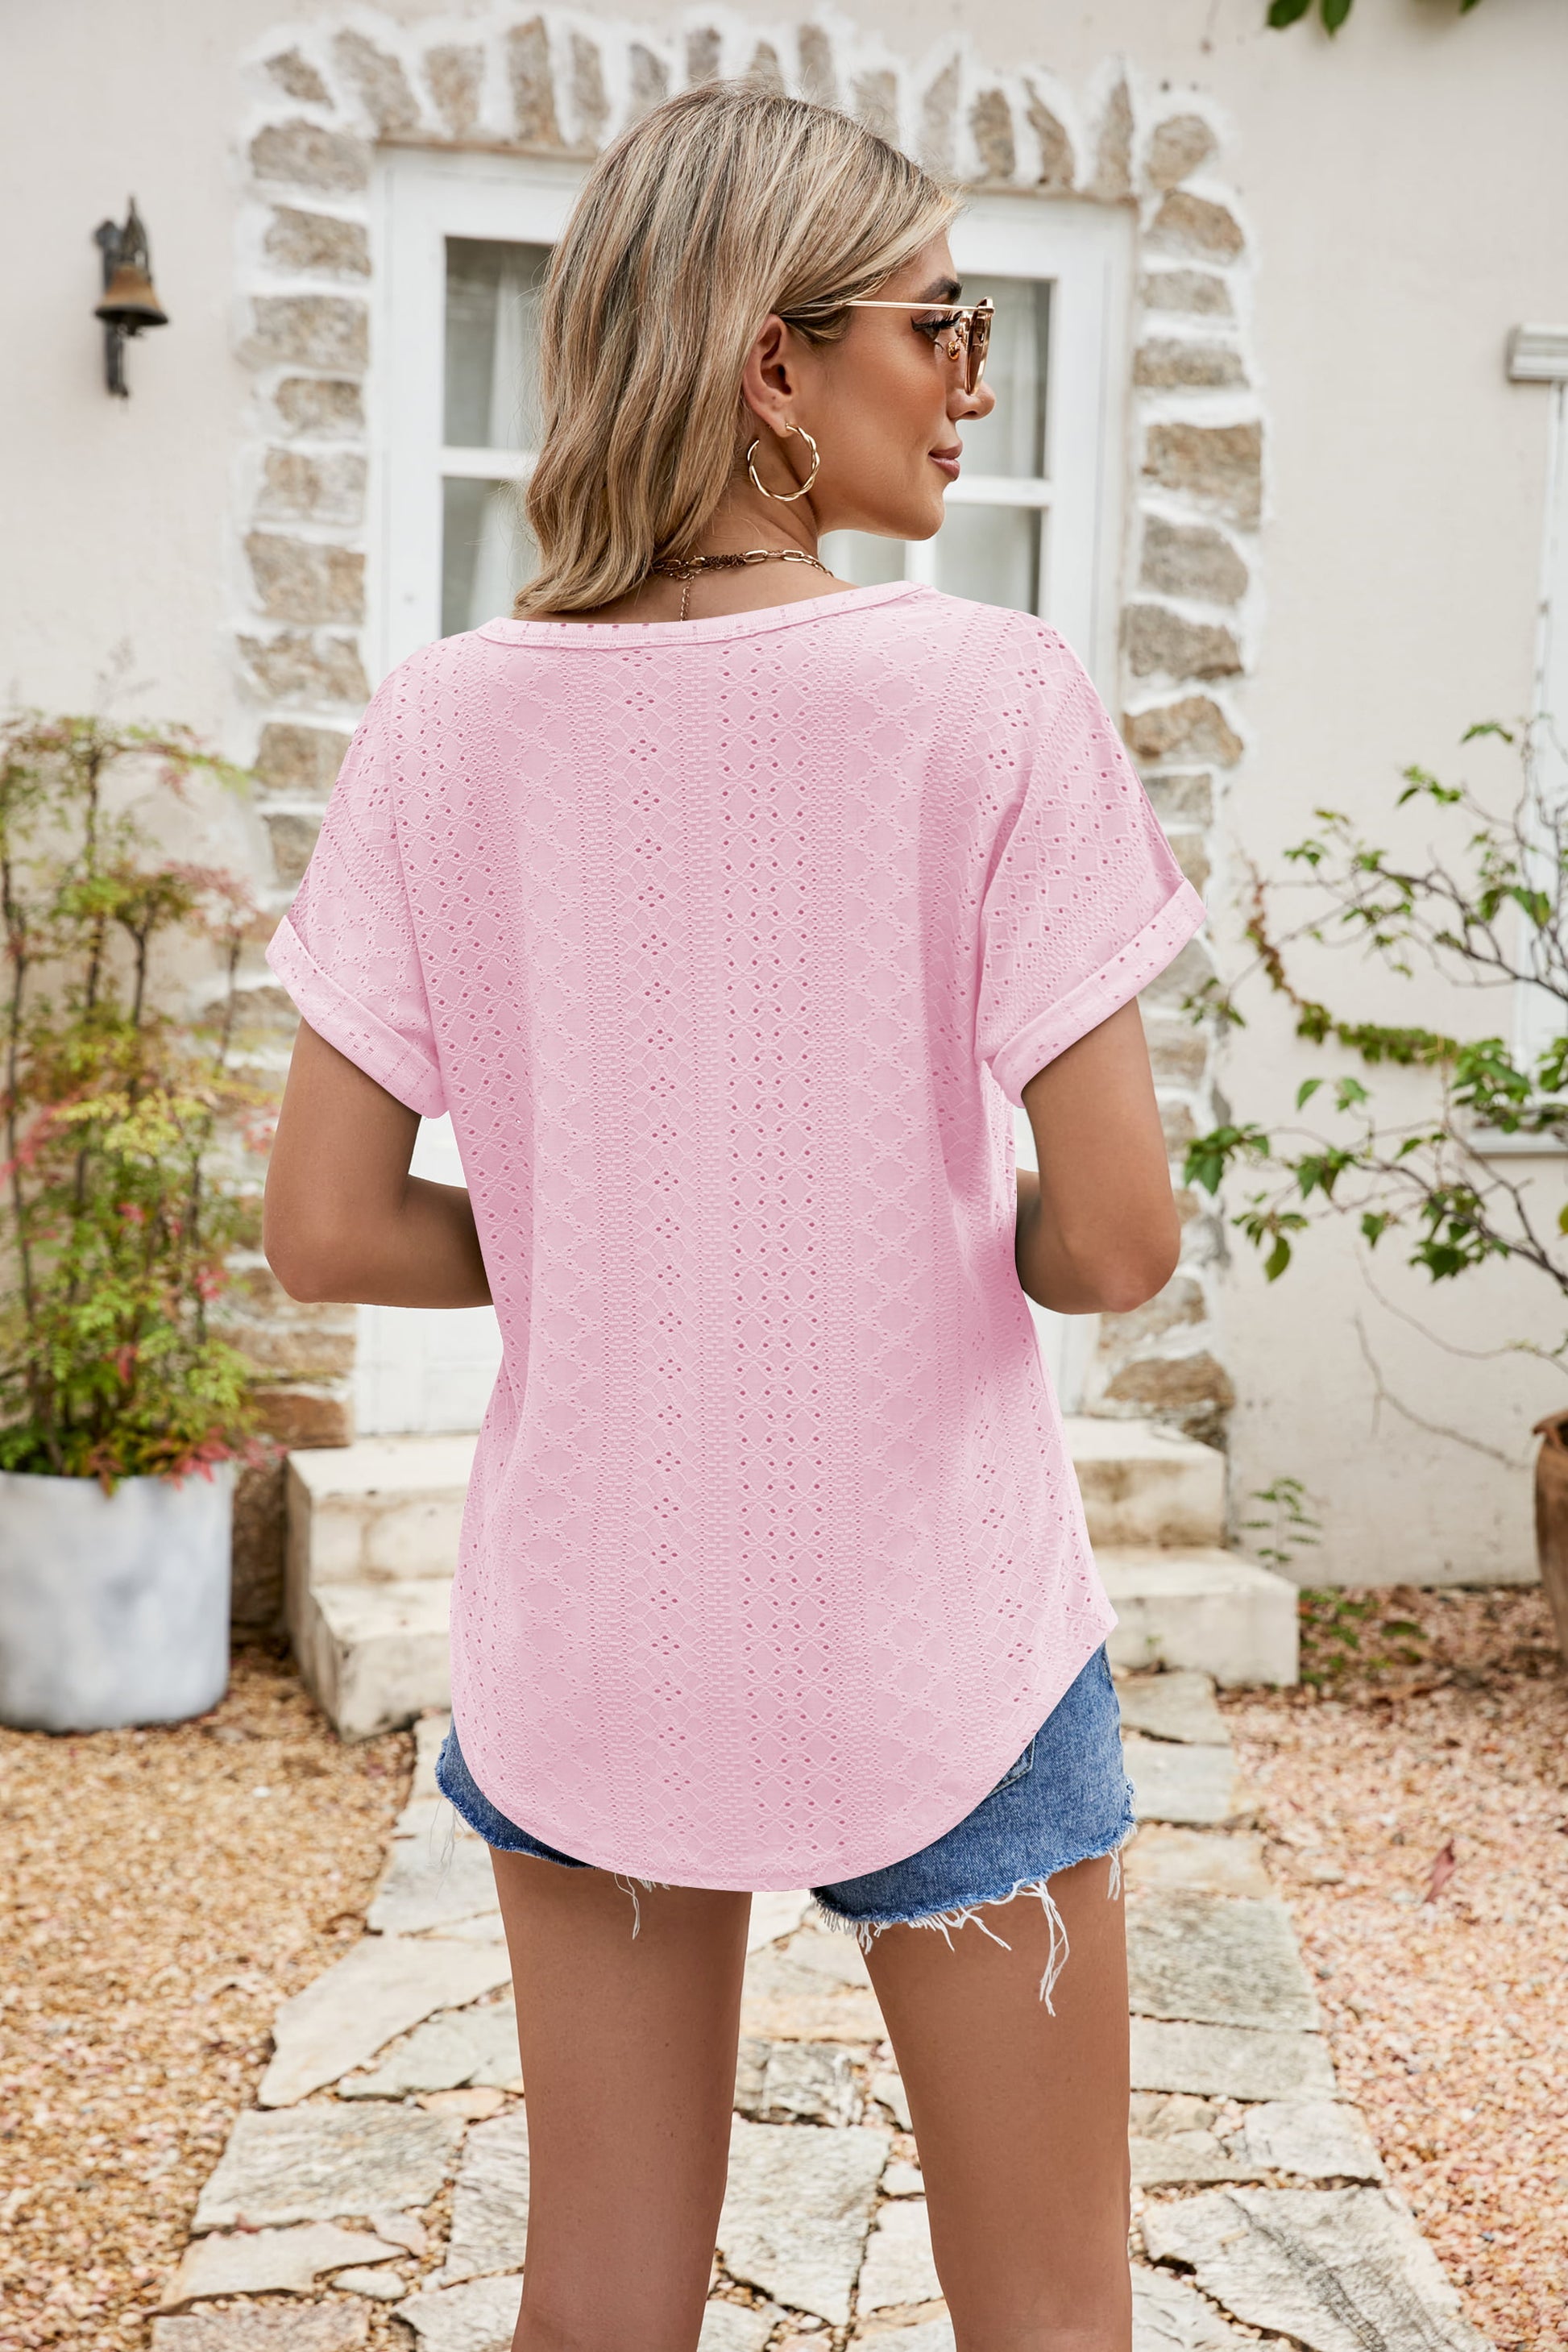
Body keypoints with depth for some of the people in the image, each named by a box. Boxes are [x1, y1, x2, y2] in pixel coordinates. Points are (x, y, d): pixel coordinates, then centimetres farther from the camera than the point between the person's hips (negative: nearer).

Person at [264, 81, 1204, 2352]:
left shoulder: (445, 727, -5)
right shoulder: (991, 695, -15)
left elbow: (330, 1229, -4)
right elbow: (1115, 1239, -15)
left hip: (582, 1647, 4)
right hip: (933, 1646, -3)